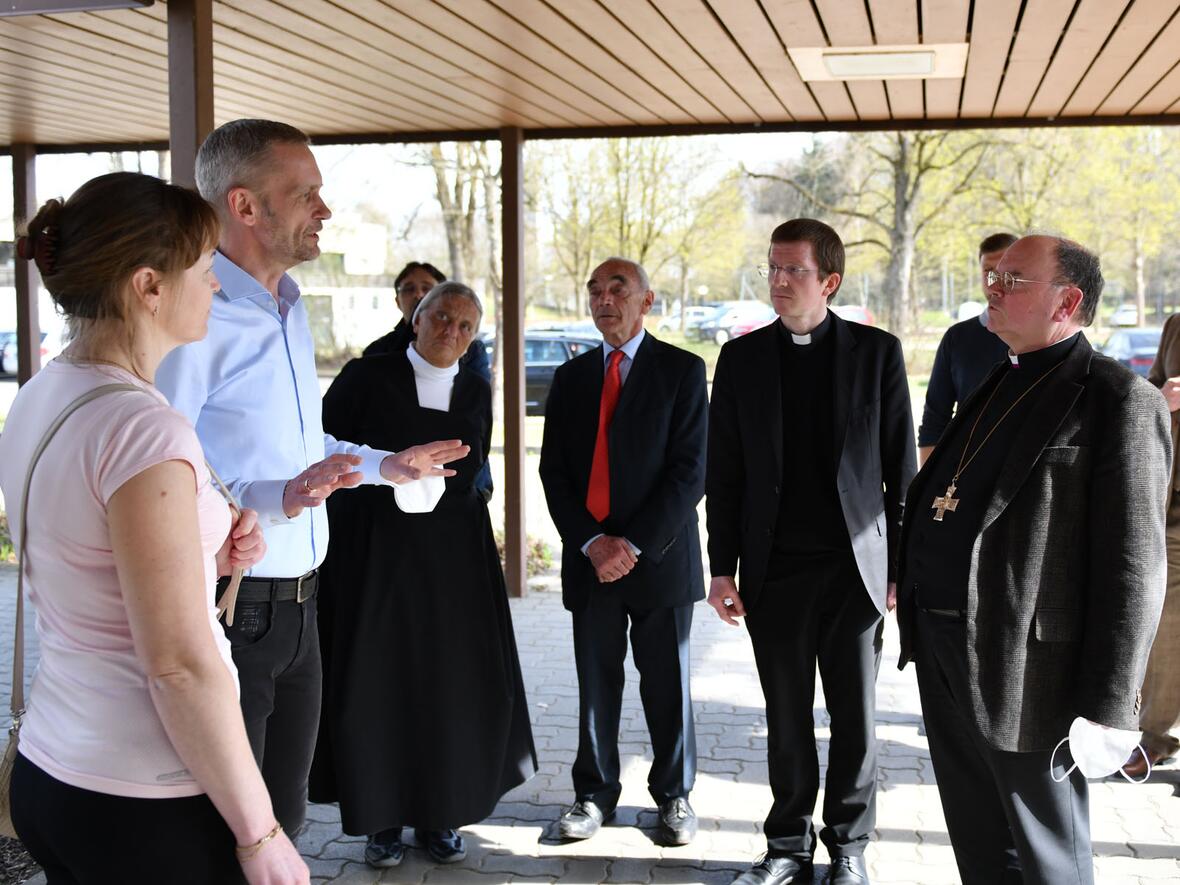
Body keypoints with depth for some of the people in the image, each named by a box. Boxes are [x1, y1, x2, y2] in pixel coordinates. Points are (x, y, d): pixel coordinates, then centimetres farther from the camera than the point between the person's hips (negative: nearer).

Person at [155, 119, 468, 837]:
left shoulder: (289, 309, 13)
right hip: (227, 612, -9)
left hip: (295, 607, 9)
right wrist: (277, 499, -34)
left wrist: (383, 465, 21)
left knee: (284, 813, 20)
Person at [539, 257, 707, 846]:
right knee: (595, 682, 9)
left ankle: (673, 793, 22)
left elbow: (691, 469, -8)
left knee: (667, 683, 7)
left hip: (660, 553, -3)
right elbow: (554, 471, 7)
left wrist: (635, 544, -14)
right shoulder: (571, 377, 11)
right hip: (588, 556, 3)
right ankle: (594, 793, 22)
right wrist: (591, 543, -7)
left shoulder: (682, 370, -1)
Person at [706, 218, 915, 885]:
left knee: (856, 715, 7)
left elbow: (901, 469, 2)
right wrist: (723, 569, 1)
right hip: (774, 569, 1)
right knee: (787, 717, 9)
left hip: (855, 564, -1)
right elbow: (724, 473, 5)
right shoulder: (742, 358, 4)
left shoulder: (877, 352, 0)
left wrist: (904, 567, -2)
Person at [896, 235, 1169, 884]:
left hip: (1024, 665, -8)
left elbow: (1132, 568, -17)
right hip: (942, 648, 8)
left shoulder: (1119, 400, -13)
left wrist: (1105, 710, -18)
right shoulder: (998, 385, 14)